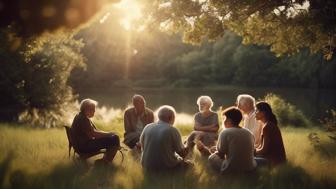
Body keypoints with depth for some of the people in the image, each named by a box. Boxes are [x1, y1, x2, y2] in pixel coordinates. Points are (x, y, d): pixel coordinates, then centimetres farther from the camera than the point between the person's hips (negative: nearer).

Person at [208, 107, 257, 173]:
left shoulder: (225, 132, -10)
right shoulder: (249, 133, 6)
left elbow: (221, 153, -6)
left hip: (231, 169, -6)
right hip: (250, 168, 6)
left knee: (212, 157, 13)